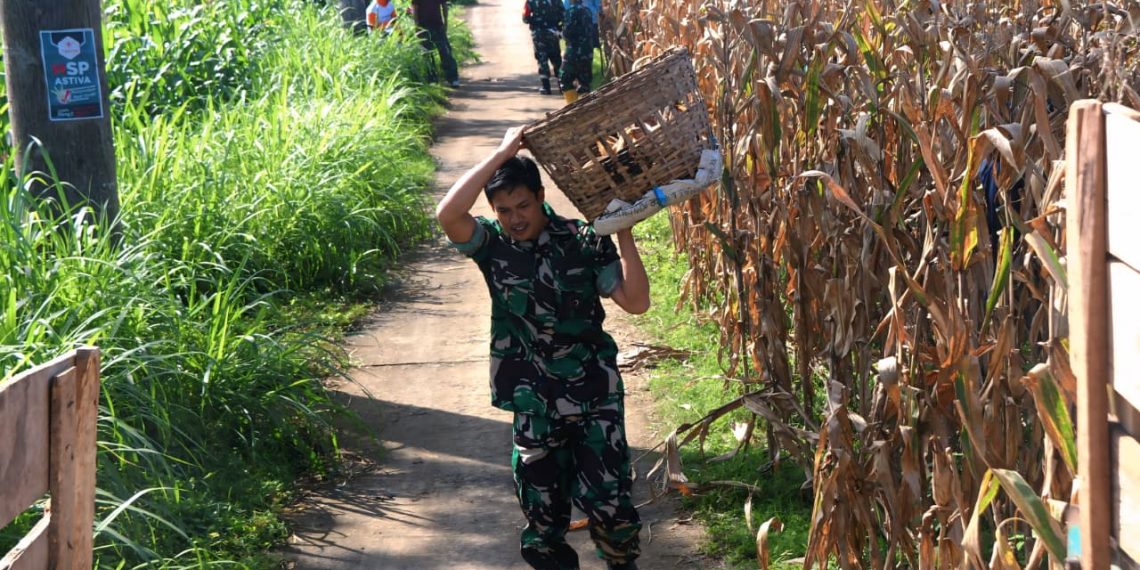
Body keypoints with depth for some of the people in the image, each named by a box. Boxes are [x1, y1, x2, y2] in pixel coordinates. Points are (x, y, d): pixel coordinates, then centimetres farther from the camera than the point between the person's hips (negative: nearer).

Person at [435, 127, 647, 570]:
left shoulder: (584, 241, -6)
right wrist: (502, 154, -23)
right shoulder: (492, 244, -3)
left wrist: (624, 234, -17)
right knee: (542, 512, 8)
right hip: (534, 404, 2)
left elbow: (636, 302, -11)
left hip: (595, 396, -1)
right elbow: (447, 215, -24)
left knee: (606, 500, -3)